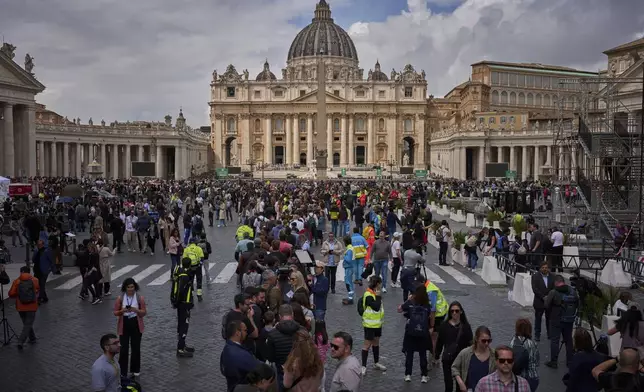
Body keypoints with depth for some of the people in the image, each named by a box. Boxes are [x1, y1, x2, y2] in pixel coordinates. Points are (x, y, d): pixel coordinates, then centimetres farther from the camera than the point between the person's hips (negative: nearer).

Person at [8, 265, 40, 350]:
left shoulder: (17, 281, -6)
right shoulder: (35, 280, -4)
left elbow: (11, 294, -8)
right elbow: (38, 290, 11)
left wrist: (18, 294, 11)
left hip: (21, 307, 2)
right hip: (32, 307, -1)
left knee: (26, 323, 21)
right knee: (28, 325, 3)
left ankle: (32, 338, 30)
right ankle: (20, 342, -10)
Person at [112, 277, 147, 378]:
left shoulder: (140, 298, -6)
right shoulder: (120, 298, -5)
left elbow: (144, 312, -4)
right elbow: (115, 312, 0)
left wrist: (136, 310, -22)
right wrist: (122, 311, -21)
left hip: (136, 326, 0)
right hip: (124, 326, 0)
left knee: (136, 348, 10)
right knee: (123, 349, -1)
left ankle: (135, 370, 26)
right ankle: (122, 372, 8)